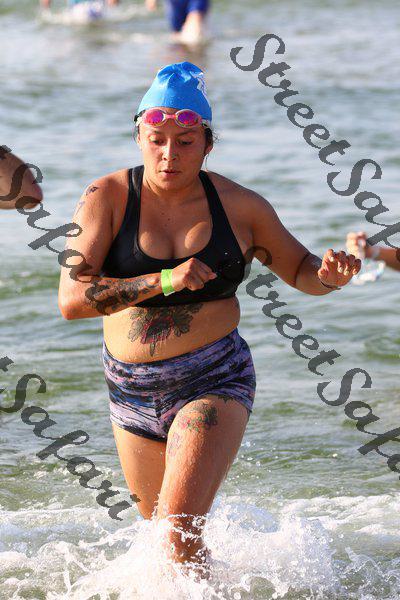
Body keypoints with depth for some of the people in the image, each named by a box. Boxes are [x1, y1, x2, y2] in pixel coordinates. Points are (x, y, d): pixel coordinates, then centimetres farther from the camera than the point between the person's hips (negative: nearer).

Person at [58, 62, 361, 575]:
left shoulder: (239, 206, -5)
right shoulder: (107, 198, -9)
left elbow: (301, 271, 11)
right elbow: (71, 299, -20)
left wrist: (330, 275, -13)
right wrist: (165, 280, -30)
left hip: (214, 381, -2)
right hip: (133, 390, 2)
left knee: (178, 531, -21)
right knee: (159, 524, 21)